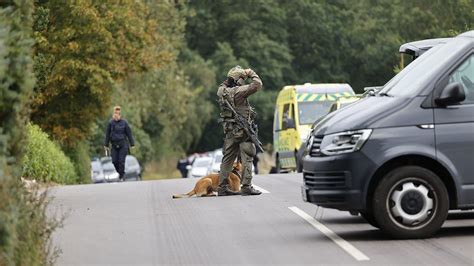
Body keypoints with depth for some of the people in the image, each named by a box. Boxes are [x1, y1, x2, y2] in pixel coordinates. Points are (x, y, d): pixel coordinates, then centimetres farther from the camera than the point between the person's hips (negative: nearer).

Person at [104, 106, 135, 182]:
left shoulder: (124, 122, -5)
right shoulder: (111, 123, -1)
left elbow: (129, 133, 1)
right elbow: (107, 134, 5)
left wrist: (132, 144, 2)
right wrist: (106, 144, 6)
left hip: (123, 145, -2)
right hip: (114, 144, 2)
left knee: (121, 161, -6)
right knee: (114, 161, 1)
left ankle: (121, 176, 2)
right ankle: (120, 172, 27)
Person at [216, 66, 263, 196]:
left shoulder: (222, 91, 4)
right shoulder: (237, 91, -18)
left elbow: (223, 85, 29)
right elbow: (257, 85, -18)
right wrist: (251, 73, -3)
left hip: (229, 131, 8)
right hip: (243, 130, -8)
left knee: (227, 159, 12)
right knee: (247, 158, -3)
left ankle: (222, 188, 15)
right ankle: (246, 187, -5)